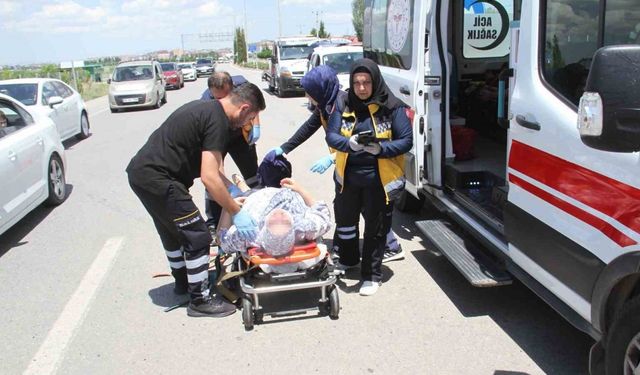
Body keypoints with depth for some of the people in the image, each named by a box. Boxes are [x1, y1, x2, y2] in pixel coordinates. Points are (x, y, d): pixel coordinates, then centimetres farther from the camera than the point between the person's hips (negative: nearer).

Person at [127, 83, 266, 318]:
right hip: (157, 180, -10)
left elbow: (207, 167, 22)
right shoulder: (218, 120, -15)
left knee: (173, 232, 26)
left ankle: (183, 281, 43)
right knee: (197, 238, -1)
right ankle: (200, 301, 10)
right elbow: (209, 177, -21)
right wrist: (237, 213, -14)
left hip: (140, 172, 10)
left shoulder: (205, 108, 15)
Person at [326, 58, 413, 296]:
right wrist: (350, 143, -30)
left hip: (379, 179, -4)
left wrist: (381, 148, -28)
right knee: (345, 221, 21)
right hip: (348, 177, 4)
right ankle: (348, 259, 48)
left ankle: (371, 275, 24)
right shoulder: (344, 107, -1)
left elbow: (406, 141, -11)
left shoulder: (392, 108, -9)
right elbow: (331, 135, -8)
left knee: (375, 228, 7)